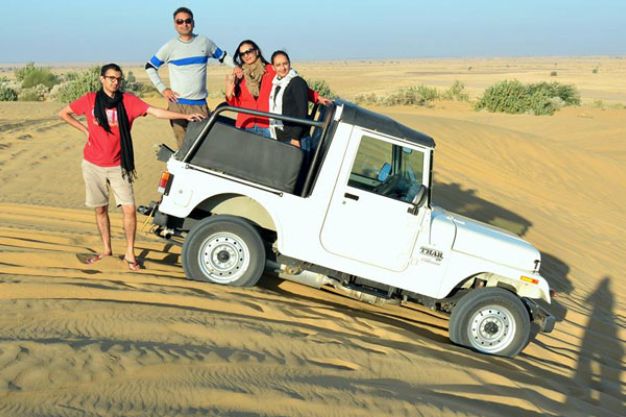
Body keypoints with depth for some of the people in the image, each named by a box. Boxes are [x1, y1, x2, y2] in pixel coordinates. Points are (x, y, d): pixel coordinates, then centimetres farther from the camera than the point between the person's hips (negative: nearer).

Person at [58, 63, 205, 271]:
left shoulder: (128, 101, -6)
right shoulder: (90, 100, -3)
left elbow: (156, 112, -18)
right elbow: (63, 113, 10)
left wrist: (185, 116, -28)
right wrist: (85, 129, 1)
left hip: (118, 166, -1)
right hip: (93, 165, 1)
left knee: (129, 209, -7)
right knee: (100, 209, 12)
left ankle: (130, 253, 8)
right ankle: (106, 249, 29)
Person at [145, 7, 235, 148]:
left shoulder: (204, 42, 8)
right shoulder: (170, 47, 5)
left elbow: (223, 57, 20)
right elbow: (150, 67, 13)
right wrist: (162, 89, 2)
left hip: (200, 104, 1)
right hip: (177, 104, -1)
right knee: (183, 146, -2)